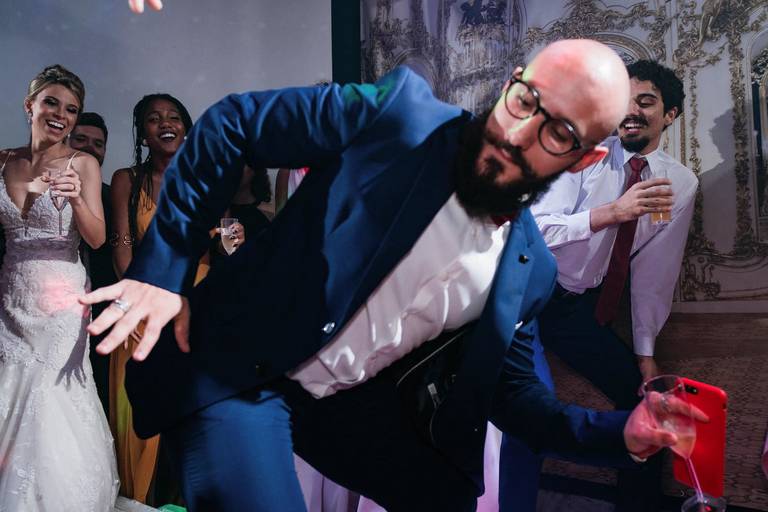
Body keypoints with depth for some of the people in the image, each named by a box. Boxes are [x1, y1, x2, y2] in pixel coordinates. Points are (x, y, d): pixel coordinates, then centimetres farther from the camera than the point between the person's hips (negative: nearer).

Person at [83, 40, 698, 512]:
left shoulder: (529, 268, -1)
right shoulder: (399, 110, -17)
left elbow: (509, 388, 8)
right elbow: (232, 124, -12)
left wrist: (622, 433, -8)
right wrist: (164, 269, -17)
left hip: (352, 402, 5)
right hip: (233, 371, -4)